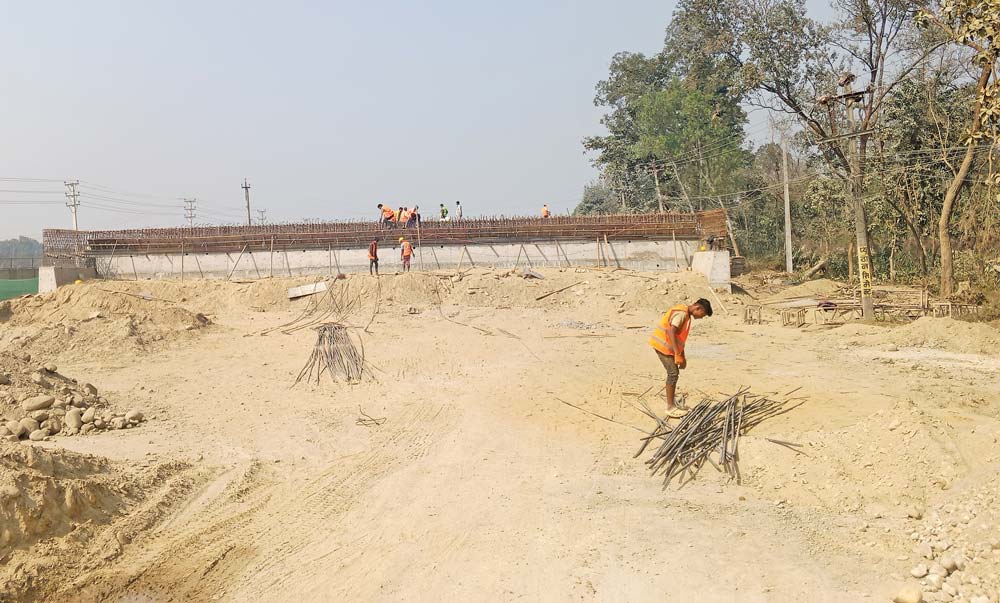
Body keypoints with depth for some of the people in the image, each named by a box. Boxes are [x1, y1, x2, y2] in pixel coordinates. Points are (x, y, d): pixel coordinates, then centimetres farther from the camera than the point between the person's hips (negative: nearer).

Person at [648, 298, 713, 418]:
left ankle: (672, 402, 25)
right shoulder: (681, 313, -18)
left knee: (673, 372, 16)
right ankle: (671, 408, -5)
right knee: (673, 373, -8)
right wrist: (677, 354, -30)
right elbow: (671, 332, -28)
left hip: (665, 345, 10)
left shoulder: (686, 315, 14)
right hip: (662, 344, -10)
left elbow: (680, 337, 20)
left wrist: (682, 357, 19)